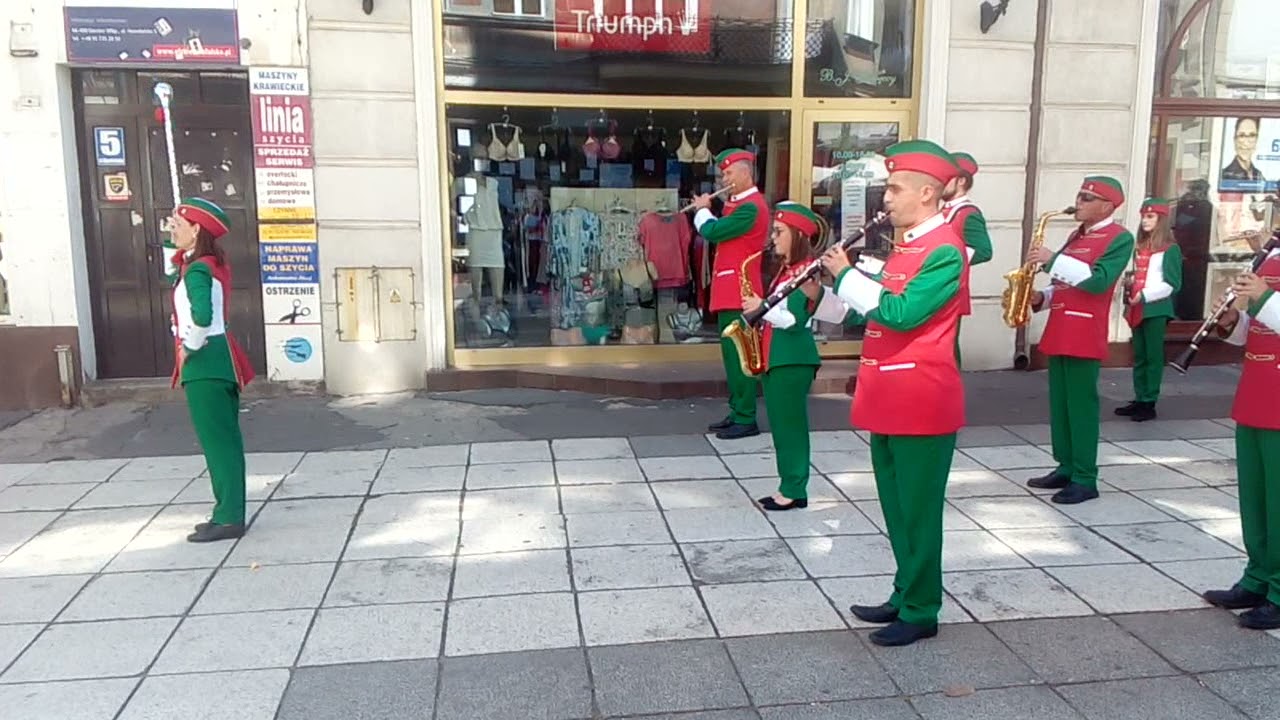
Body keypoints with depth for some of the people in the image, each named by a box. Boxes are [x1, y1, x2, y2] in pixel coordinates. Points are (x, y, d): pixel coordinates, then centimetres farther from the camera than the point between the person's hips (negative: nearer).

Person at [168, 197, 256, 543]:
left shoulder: (197, 270, -17)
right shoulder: (214, 264, 12)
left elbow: (202, 315, -35)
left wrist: (188, 348, -20)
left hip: (204, 363, -10)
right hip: (219, 359, 10)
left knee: (217, 441, -5)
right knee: (225, 439, 13)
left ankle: (228, 518, 1)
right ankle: (229, 511, 22)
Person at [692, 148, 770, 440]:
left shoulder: (751, 206, -15)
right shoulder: (739, 204, 18)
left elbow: (713, 232, -17)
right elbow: (721, 232, 20)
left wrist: (702, 209, 1)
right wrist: (707, 211, 8)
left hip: (739, 293, -10)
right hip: (730, 292, 10)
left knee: (740, 354, -7)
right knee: (732, 353, 14)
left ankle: (746, 419, -1)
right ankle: (737, 412, 22)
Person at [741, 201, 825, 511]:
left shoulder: (807, 273, -14)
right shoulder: (786, 270, 16)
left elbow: (795, 320, -21)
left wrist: (762, 307, -18)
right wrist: (758, 309, 1)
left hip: (793, 360, -10)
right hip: (774, 356, 10)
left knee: (790, 424, -3)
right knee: (779, 424, 12)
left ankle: (795, 492, 6)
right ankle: (788, 486, 19)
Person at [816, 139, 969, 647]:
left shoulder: (945, 251, -15)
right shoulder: (906, 245, 14)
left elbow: (900, 314, -24)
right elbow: (872, 309, 17)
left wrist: (847, 275, -16)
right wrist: (834, 284, 2)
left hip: (921, 403, -9)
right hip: (890, 400, 9)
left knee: (918, 509, 2)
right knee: (895, 505, 17)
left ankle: (921, 612, 15)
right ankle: (906, 595, 31)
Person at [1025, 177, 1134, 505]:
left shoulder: (1120, 238, -7)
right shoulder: (1077, 236, 18)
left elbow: (1097, 281, -21)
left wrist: (1053, 259, -21)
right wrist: (1043, 297, 5)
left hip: (1085, 336, -8)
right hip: (1059, 332, 8)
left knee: (1081, 405, -5)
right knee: (1059, 404, 11)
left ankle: (1085, 479, 3)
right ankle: (1066, 468, 22)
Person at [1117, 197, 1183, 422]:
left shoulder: (1170, 249, -6)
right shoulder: (1140, 247, 15)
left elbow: (1172, 284, -11)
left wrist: (1144, 296, -18)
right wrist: (1129, 284, 4)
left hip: (1156, 309, -7)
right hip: (1137, 309, 7)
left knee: (1153, 356, -2)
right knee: (1139, 357, 10)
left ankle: (1149, 403, 2)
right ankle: (1139, 399, 17)